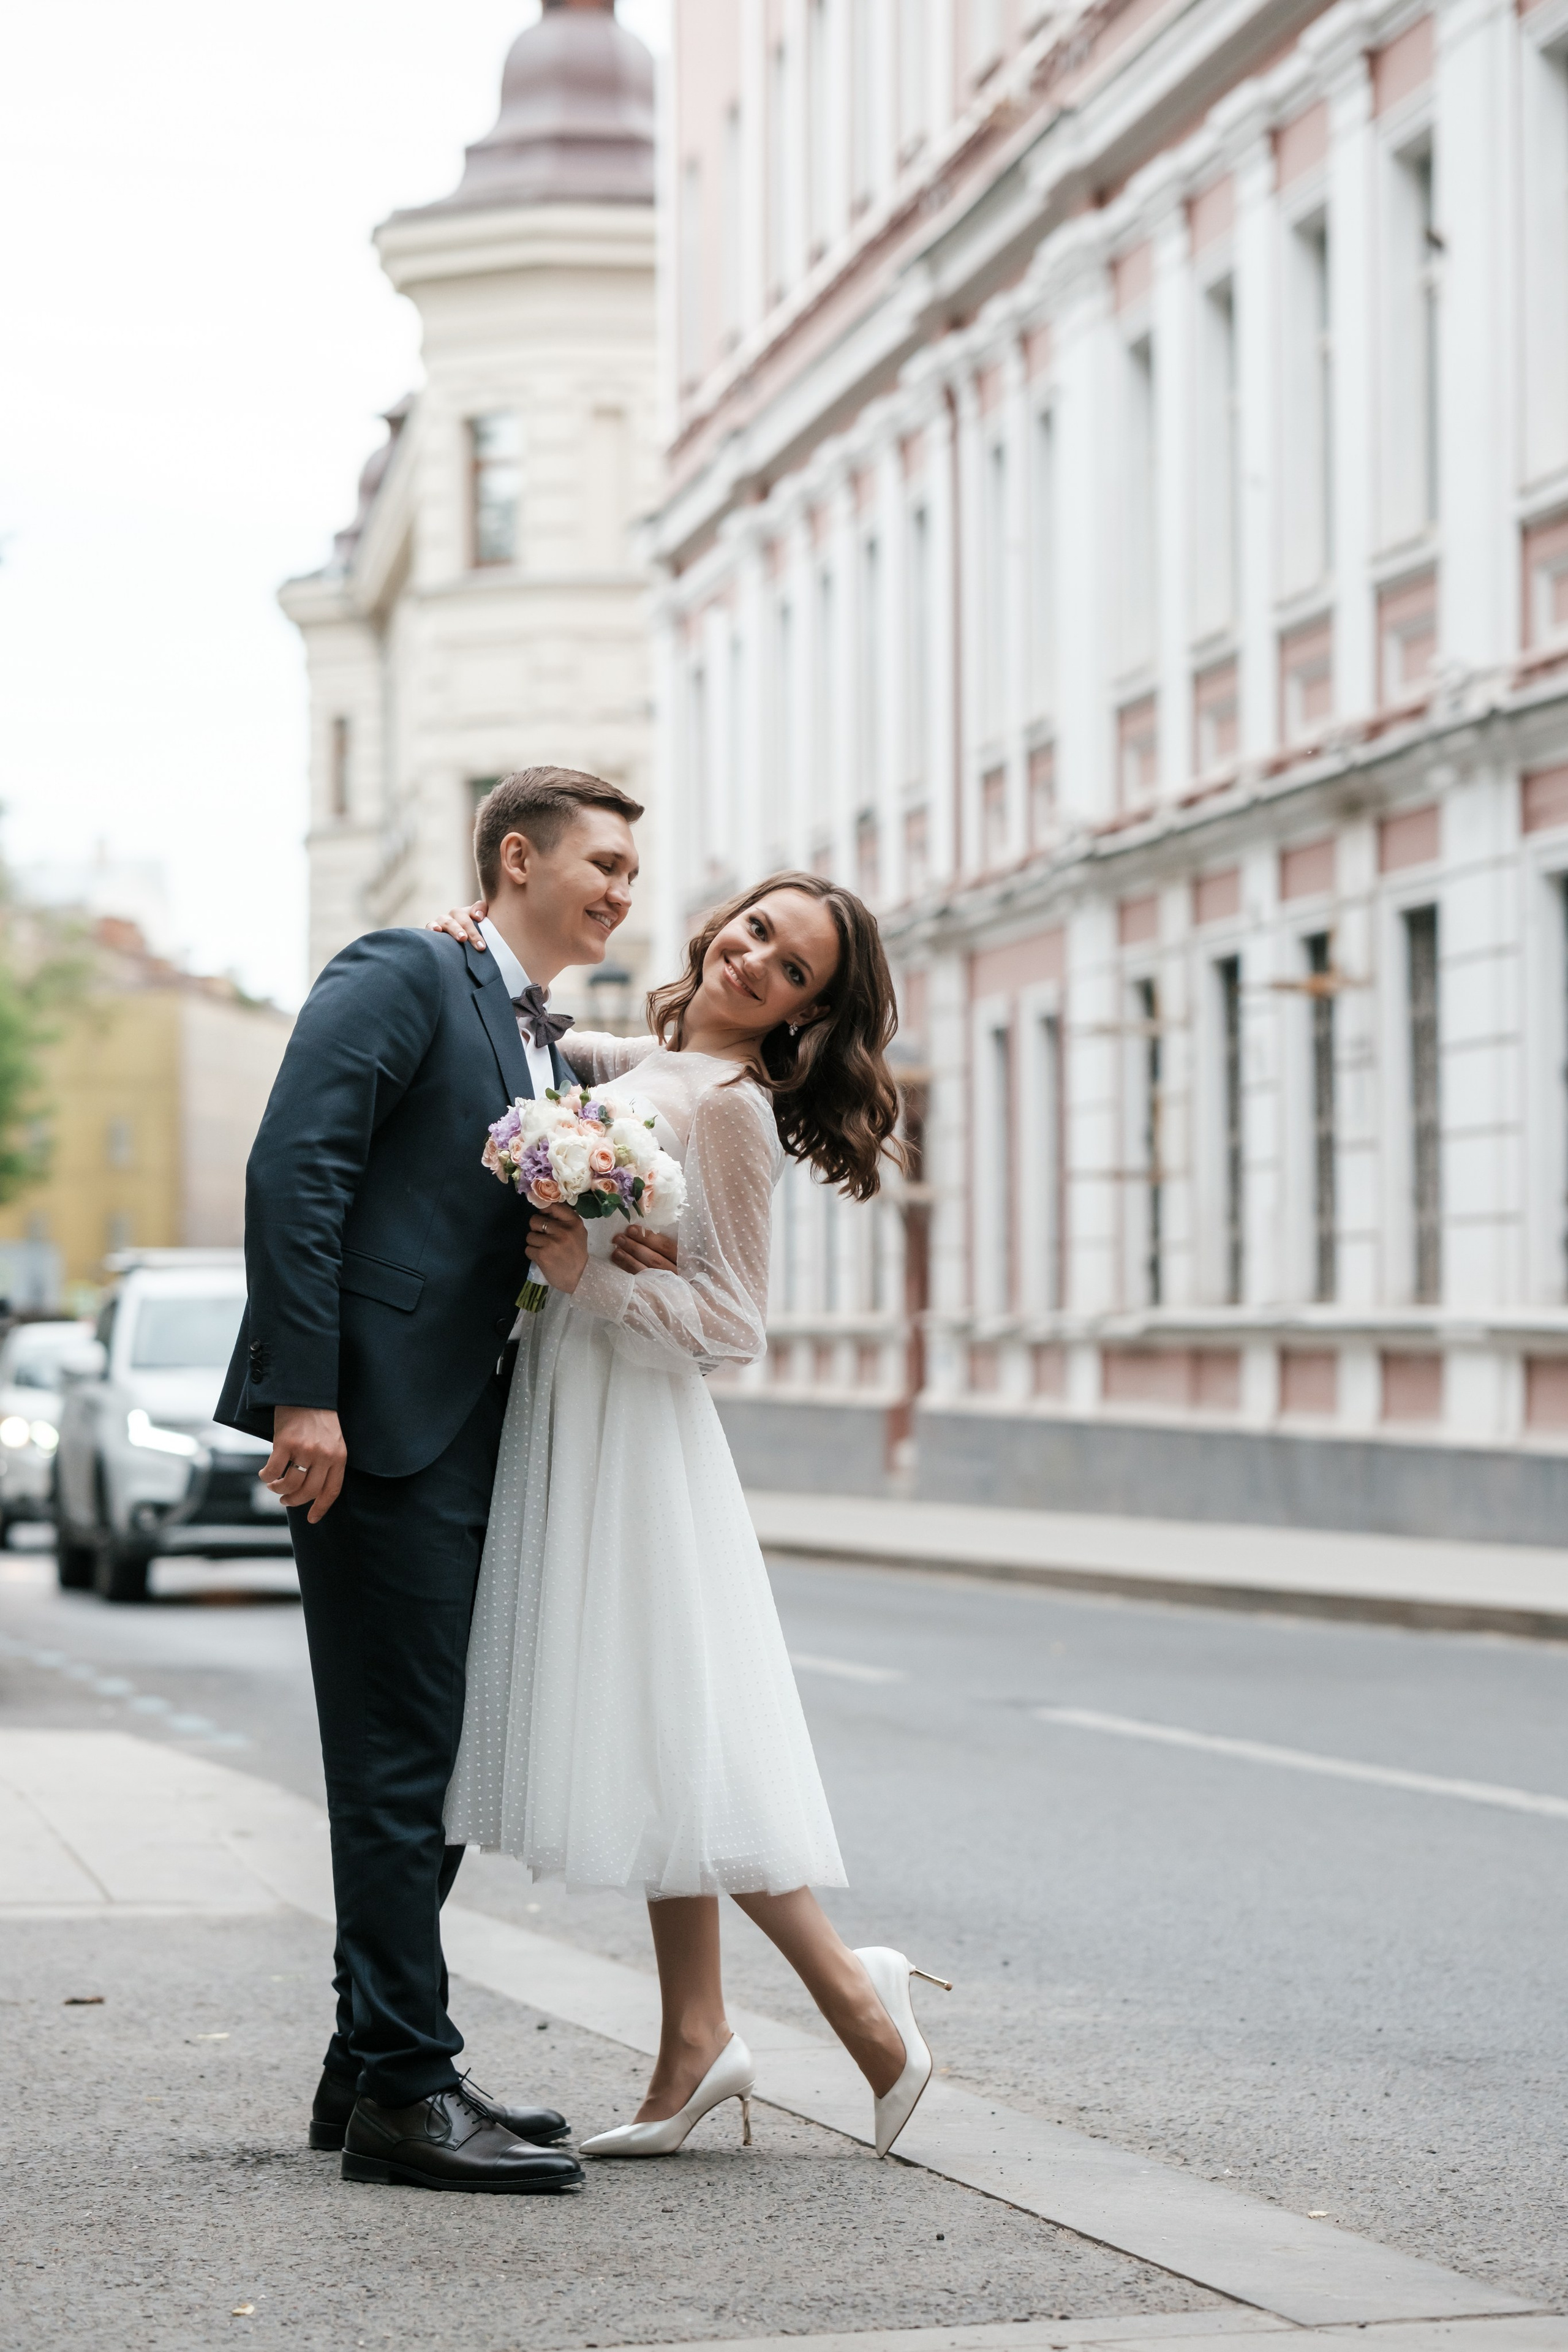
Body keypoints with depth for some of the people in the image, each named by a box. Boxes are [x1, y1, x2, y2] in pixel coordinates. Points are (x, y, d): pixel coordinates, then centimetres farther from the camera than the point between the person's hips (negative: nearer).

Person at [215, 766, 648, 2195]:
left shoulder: (552, 1054, 22)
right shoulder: (406, 977, -5)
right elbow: (293, 1170, -15)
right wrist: (305, 1394, -22)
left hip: (473, 1445, 9)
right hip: (375, 1430, -9)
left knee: (434, 1764, 12)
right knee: (400, 1766, -7)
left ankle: (373, 2067, 21)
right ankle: (404, 2091, -3)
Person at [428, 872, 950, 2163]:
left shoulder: (730, 1106, -12)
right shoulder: (643, 1062, 12)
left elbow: (735, 1325, -13)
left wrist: (593, 1273, -24)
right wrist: (477, 948, 9)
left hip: (634, 1427, -9)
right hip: (569, 1416, 9)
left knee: (664, 1739, -7)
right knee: (652, 1741, 7)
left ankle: (854, 1992, 1)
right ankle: (697, 2041, 10)